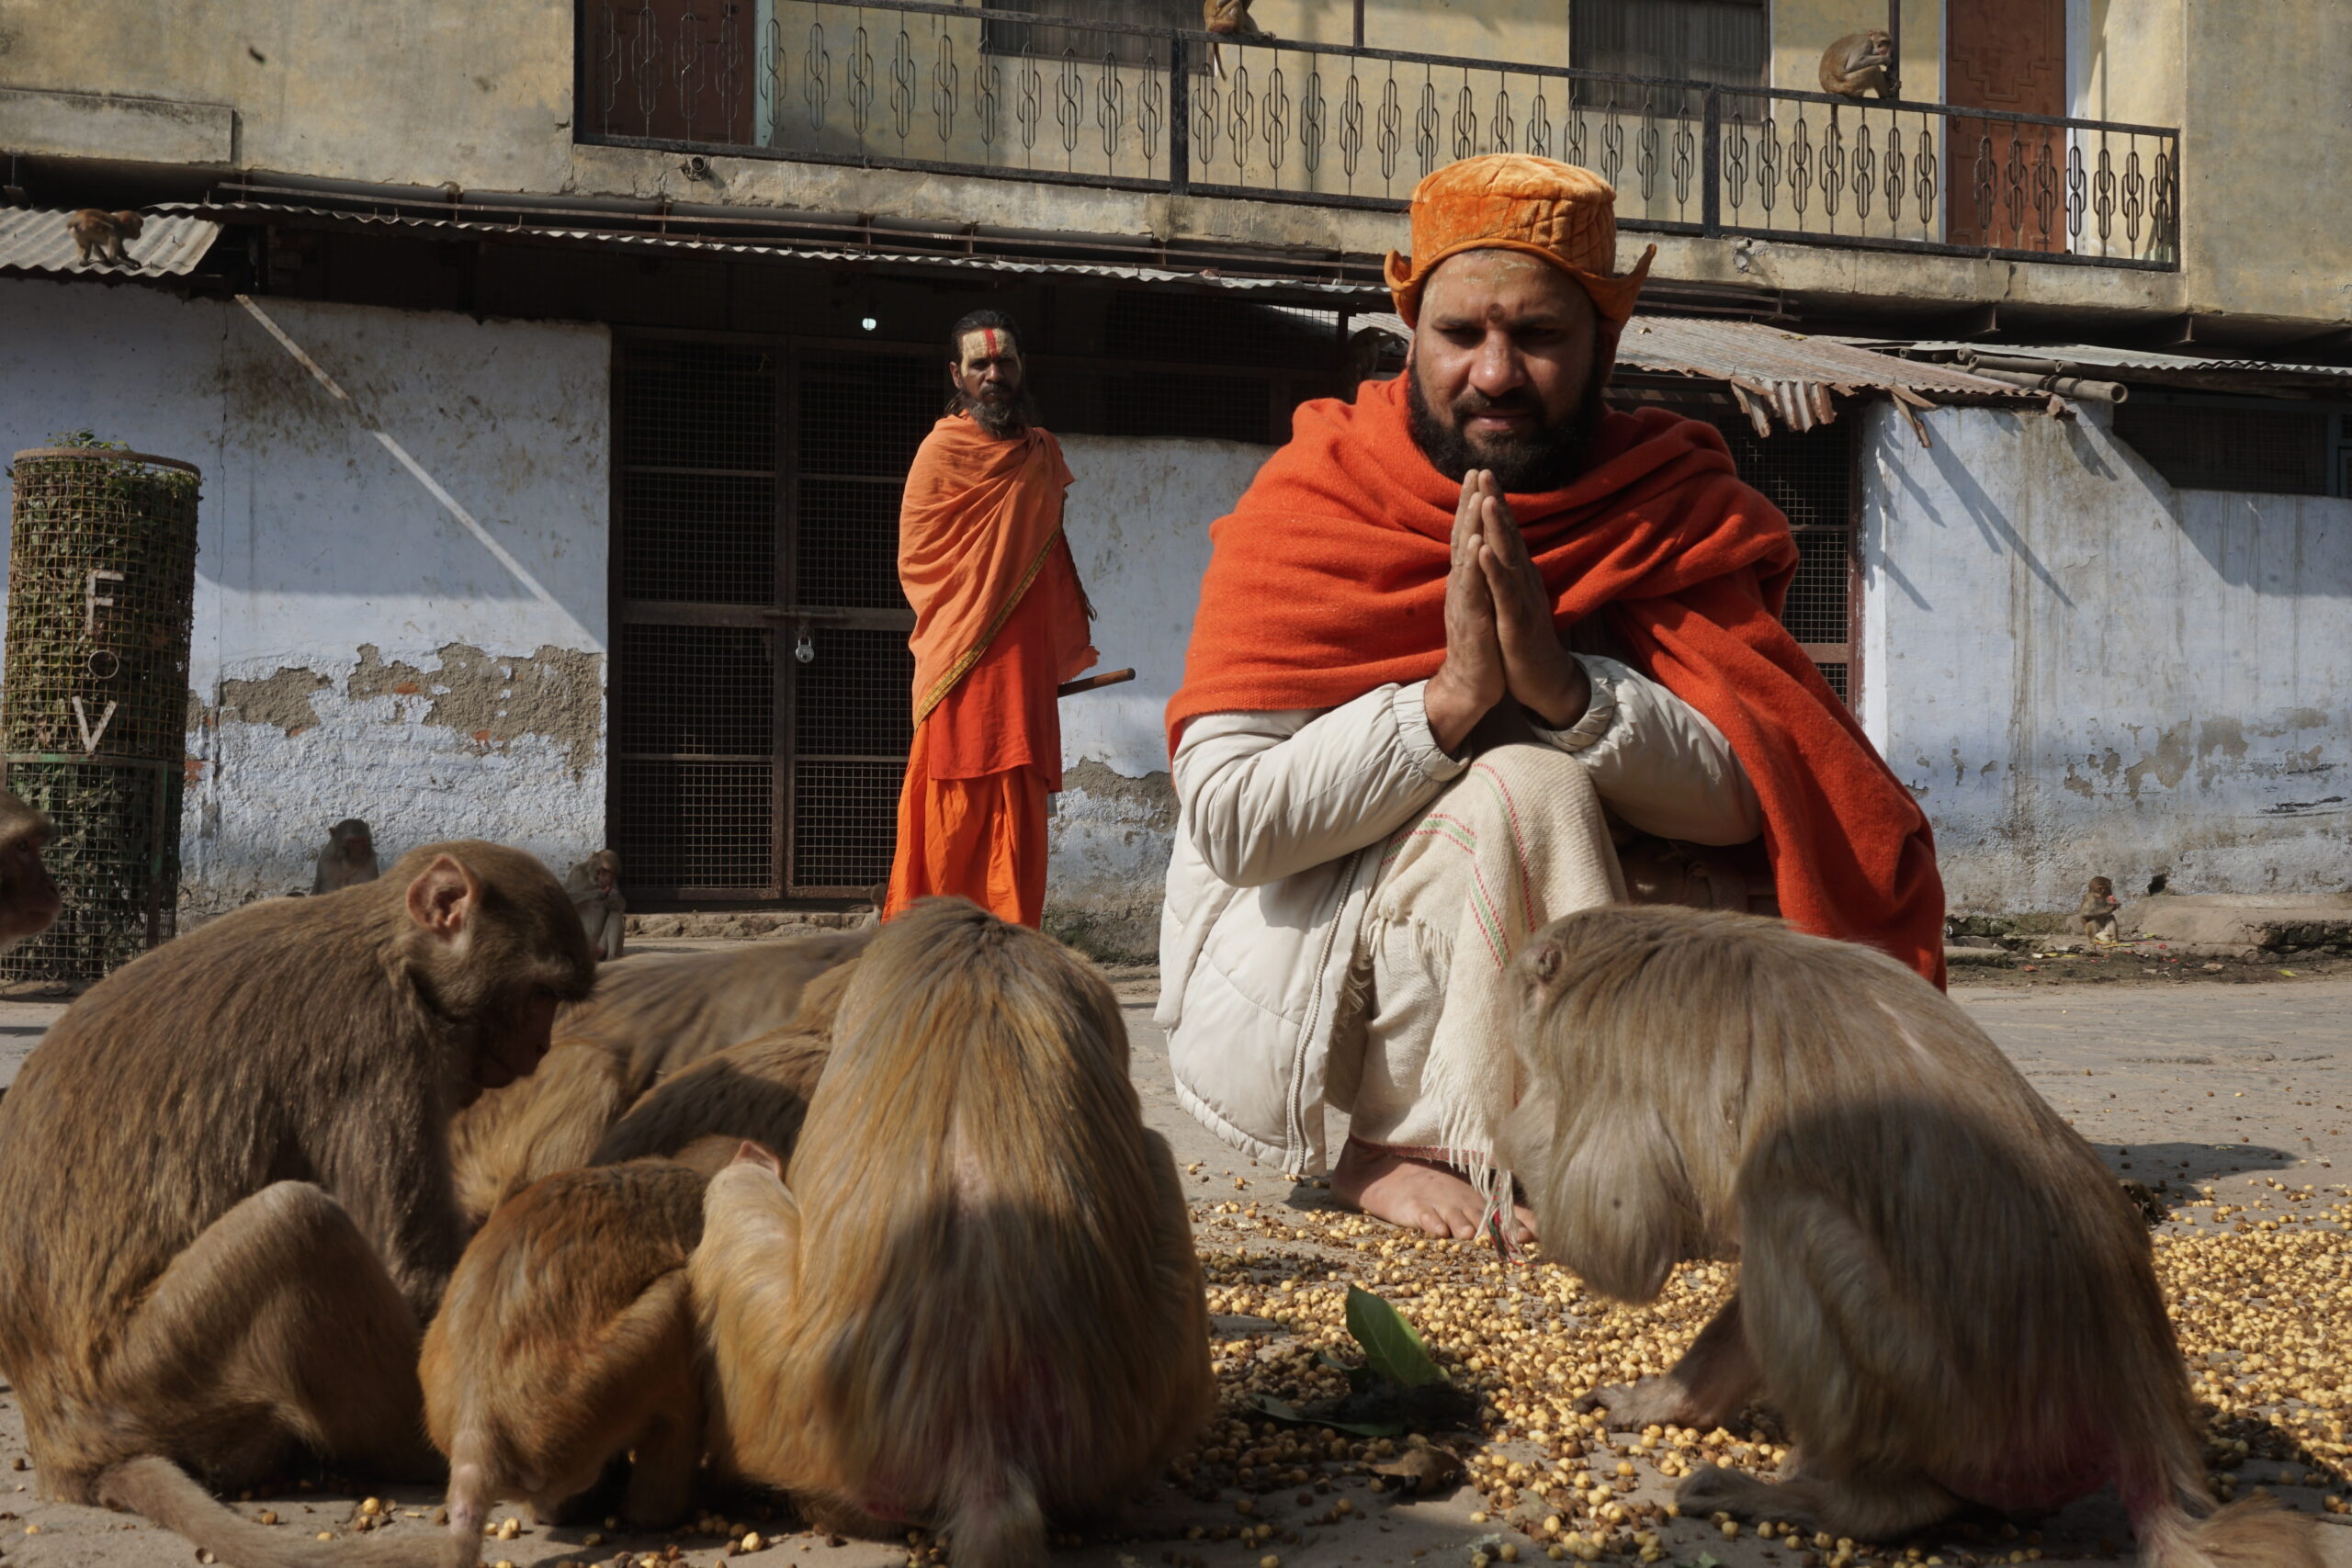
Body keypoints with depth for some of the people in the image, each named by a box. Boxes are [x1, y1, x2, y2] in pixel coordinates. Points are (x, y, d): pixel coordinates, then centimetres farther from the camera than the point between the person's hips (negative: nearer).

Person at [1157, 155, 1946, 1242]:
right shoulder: (1311, 502, -12)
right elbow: (1227, 817, -22)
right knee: (1521, 791, -28)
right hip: (1288, 960, -4)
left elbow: (1747, 795, -15)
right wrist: (1451, 695, -32)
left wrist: (1565, 684, -31)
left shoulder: (1670, 512, -3)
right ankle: (1396, 1148, -14)